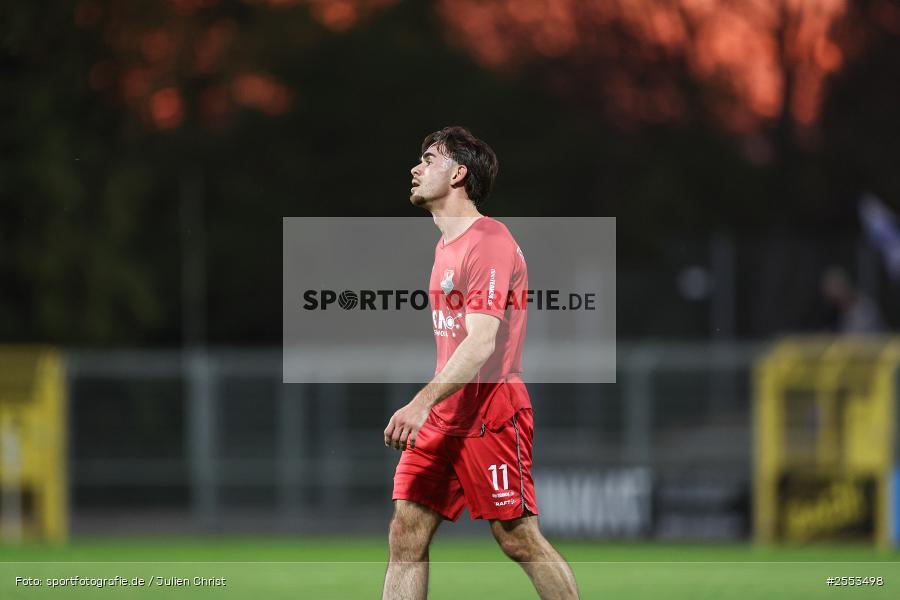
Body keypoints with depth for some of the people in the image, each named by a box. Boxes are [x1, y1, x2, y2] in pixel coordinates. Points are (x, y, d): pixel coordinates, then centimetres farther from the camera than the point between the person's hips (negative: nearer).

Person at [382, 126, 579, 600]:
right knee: (406, 533, 0)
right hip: (442, 416, 9)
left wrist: (424, 401, -33)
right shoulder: (445, 245, 18)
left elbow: (482, 342, -23)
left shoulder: (488, 242, -12)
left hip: (489, 413, -9)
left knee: (518, 538, -5)